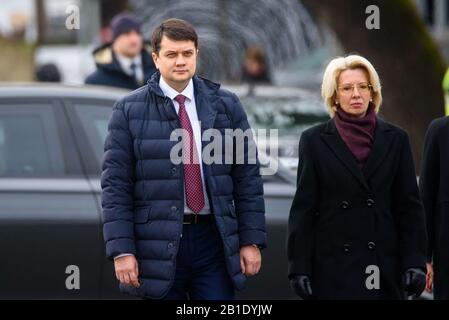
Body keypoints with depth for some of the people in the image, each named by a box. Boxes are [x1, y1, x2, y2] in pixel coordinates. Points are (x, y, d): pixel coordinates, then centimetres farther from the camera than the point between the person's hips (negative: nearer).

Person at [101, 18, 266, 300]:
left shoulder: (226, 105, 7)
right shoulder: (129, 111, 1)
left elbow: (248, 178, 7)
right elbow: (115, 186, -2)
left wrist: (252, 240, 2)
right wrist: (122, 251, -9)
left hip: (214, 240, 2)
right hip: (158, 244, -2)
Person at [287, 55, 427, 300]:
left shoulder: (395, 139, 7)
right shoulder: (315, 140, 4)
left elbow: (409, 206, 7)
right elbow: (303, 207, 3)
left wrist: (415, 263, -2)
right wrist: (299, 268, -3)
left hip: (384, 266, 1)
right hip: (332, 266, -1)